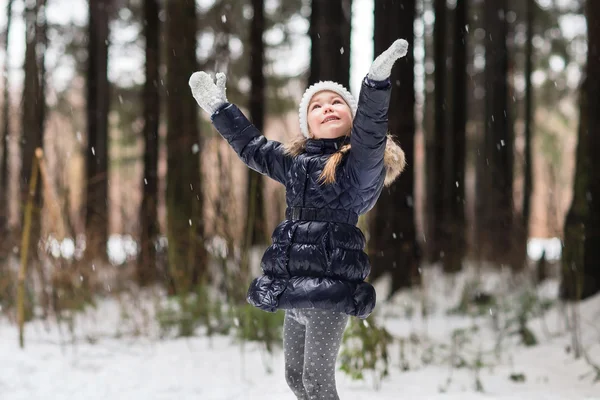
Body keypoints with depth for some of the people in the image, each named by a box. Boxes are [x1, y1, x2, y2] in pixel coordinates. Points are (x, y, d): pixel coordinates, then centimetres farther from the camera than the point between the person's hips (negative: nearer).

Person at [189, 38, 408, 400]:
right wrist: (219, 108, 34)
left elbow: (371, 135, -22)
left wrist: (377, 81, -35)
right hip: (296, 289, 8)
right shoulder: (295, 161, 18)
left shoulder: (361, 163, -2)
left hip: (333, 286, -7)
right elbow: (253, 148, 31)